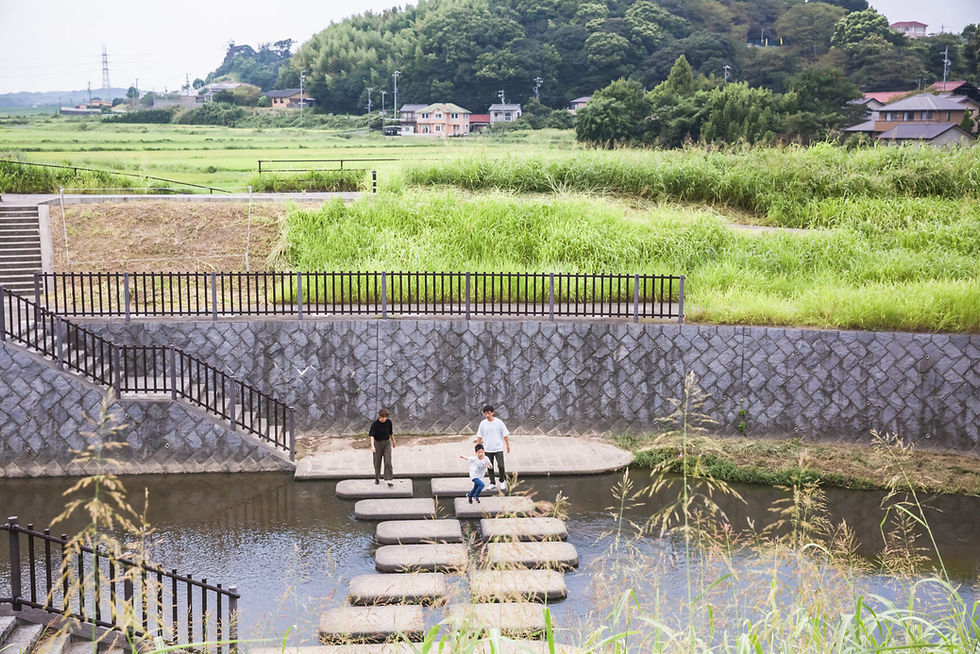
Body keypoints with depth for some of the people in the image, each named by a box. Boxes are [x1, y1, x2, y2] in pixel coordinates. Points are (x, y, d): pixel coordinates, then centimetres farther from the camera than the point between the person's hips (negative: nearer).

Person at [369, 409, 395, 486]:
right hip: (377, 443, -1)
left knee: (388, 462, -10)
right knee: (377, 462, 9)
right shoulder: (375, 424, -17)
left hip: (387, 443, 1)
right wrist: (372, 446, -40)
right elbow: (372, 435, -26)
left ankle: (389, 480, -12)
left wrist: (393, 441, 20)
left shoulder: (388, 422, -6)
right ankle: (377, 478, 30)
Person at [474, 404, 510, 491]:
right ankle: (492, 483, 21)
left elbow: (505, 434, 1)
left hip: (498, 448, -2)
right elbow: (479, 436, 8)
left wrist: (508, 445, 2)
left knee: (501, 466, -9)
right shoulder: (483, 423, 1)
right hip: (487, 449, 2)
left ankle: (502, 481, 14)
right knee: (490, 467, 7)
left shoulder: (499, 422, -5)